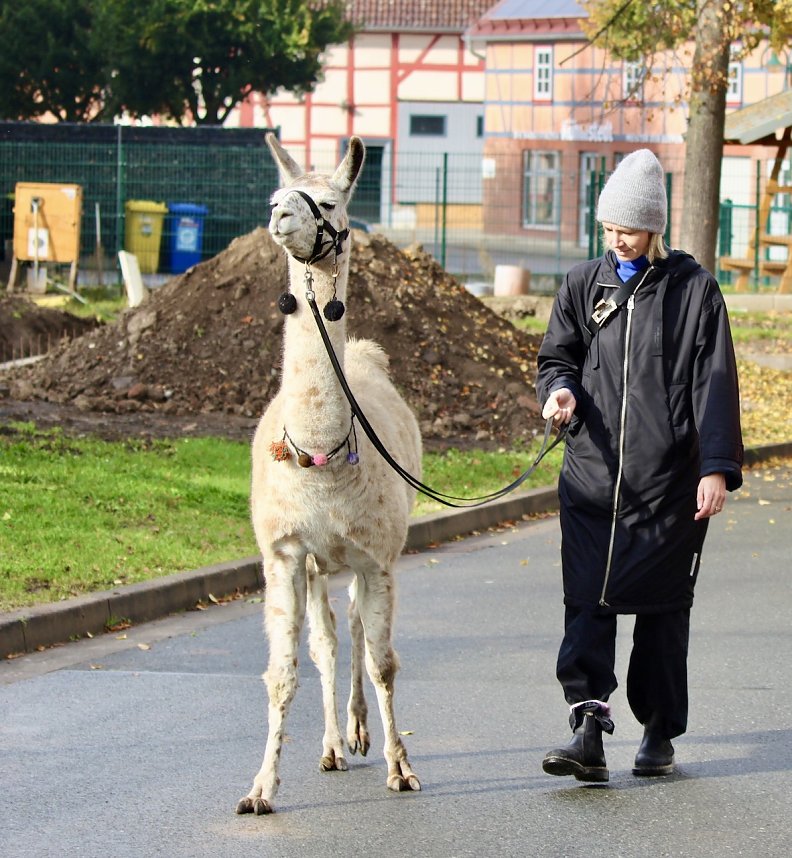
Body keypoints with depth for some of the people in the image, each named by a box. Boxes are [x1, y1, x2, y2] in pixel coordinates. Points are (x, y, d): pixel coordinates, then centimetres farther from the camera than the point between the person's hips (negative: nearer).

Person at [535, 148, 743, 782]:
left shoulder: (693, 288, 1)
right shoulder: (584, 285, 10)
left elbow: (714, 382, -2)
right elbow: (557, 356, 17)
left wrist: (717, 466, -9)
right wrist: (561, 389, -7)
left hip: (667, 476, -2)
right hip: (592, 470, 2)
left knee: (662, 607, 5)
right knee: (587, 599, -9)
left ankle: (660, 734, 17)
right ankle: (589, 732, -14)